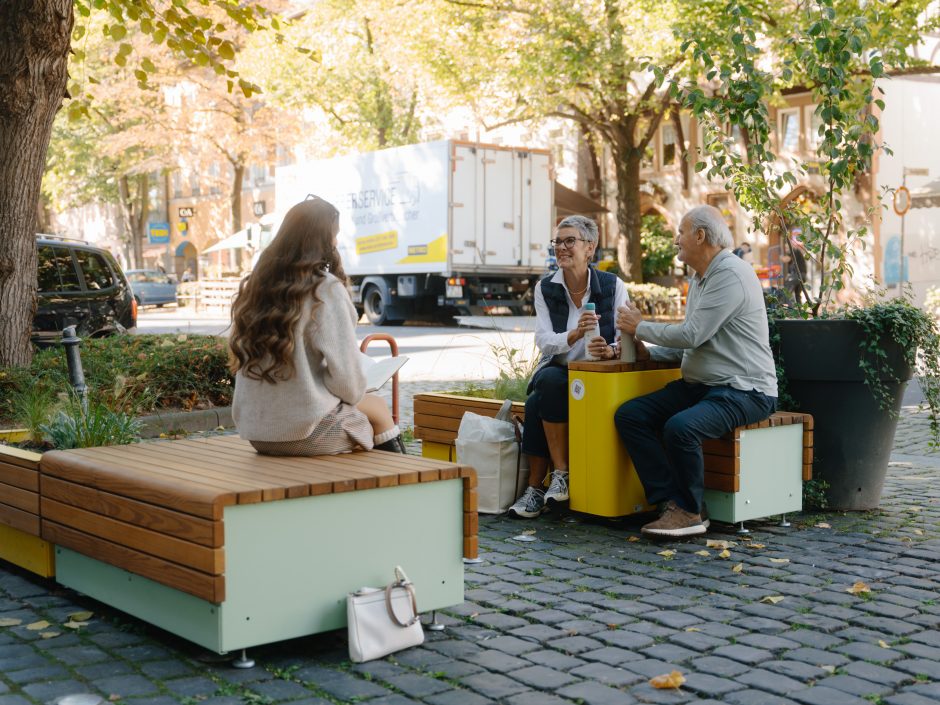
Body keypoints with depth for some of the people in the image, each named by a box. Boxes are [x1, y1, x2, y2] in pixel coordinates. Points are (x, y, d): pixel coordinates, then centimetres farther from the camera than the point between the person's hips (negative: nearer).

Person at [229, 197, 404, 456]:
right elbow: (345, 374, -17)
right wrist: (354, 395, 6)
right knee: (379, 409, 20)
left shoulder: (255, 286, 5)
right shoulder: (326, 289, -14)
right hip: (307, 430, -6)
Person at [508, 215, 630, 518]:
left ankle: (536, 487, -17)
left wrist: (610, 350, -30)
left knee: (538, 404, -30)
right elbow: (544, 341, -9)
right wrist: (574, 335, -30)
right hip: (554, 372, 3)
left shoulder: (613, 286, -3)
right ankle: (560, 474, -22)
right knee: (547, 381, -33)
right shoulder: (545, 288, 3)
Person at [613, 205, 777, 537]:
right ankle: (671, 500, -11)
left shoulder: (731, 274, -15)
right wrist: (648, 352, 8)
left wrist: (640, 327, -5)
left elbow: (692, 335, -20)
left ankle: (689, 511, -12)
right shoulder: (700, 278, 18)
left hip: (743, 389, -10)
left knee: (680, 427, -35)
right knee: (628, 415, -6)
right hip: (700, 384, 10)